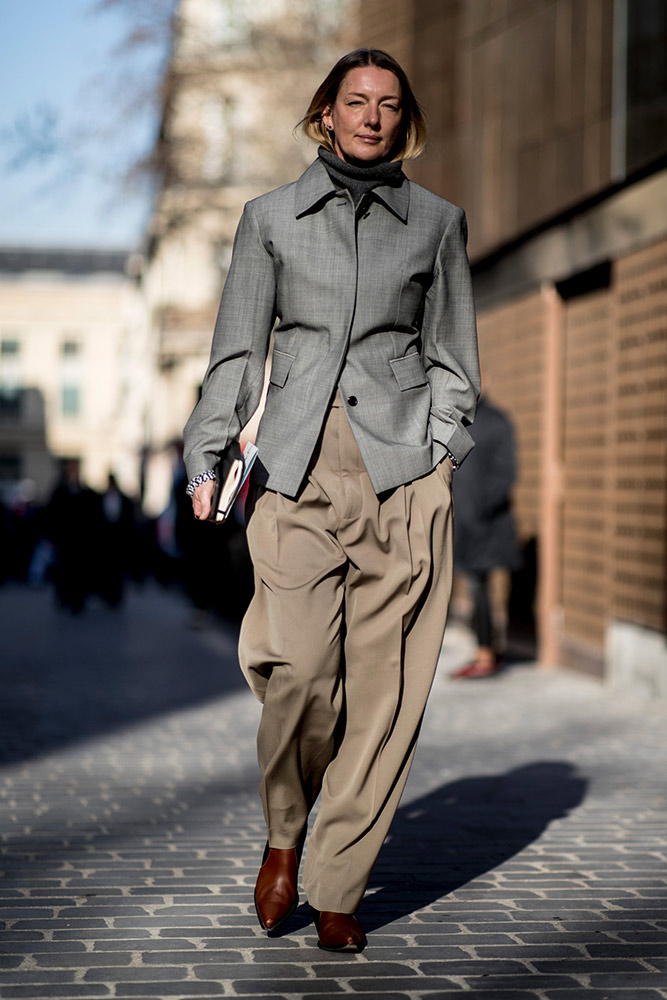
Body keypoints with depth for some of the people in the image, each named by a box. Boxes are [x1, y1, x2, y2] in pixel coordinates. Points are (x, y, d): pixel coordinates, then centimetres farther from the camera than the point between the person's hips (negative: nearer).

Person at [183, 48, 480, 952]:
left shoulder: (436, 223, 14)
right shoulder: (271, 218, 13)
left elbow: (452, 354, 16)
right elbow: (238, 351, 12)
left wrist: (441, 447, 2)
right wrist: (207, 461, 3)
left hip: (402, 478, 1)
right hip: (297, 473, 0)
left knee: (385, 688, -4)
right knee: (297, 670, -13)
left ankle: (337, 890, 7)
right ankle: (284, 835, 15)